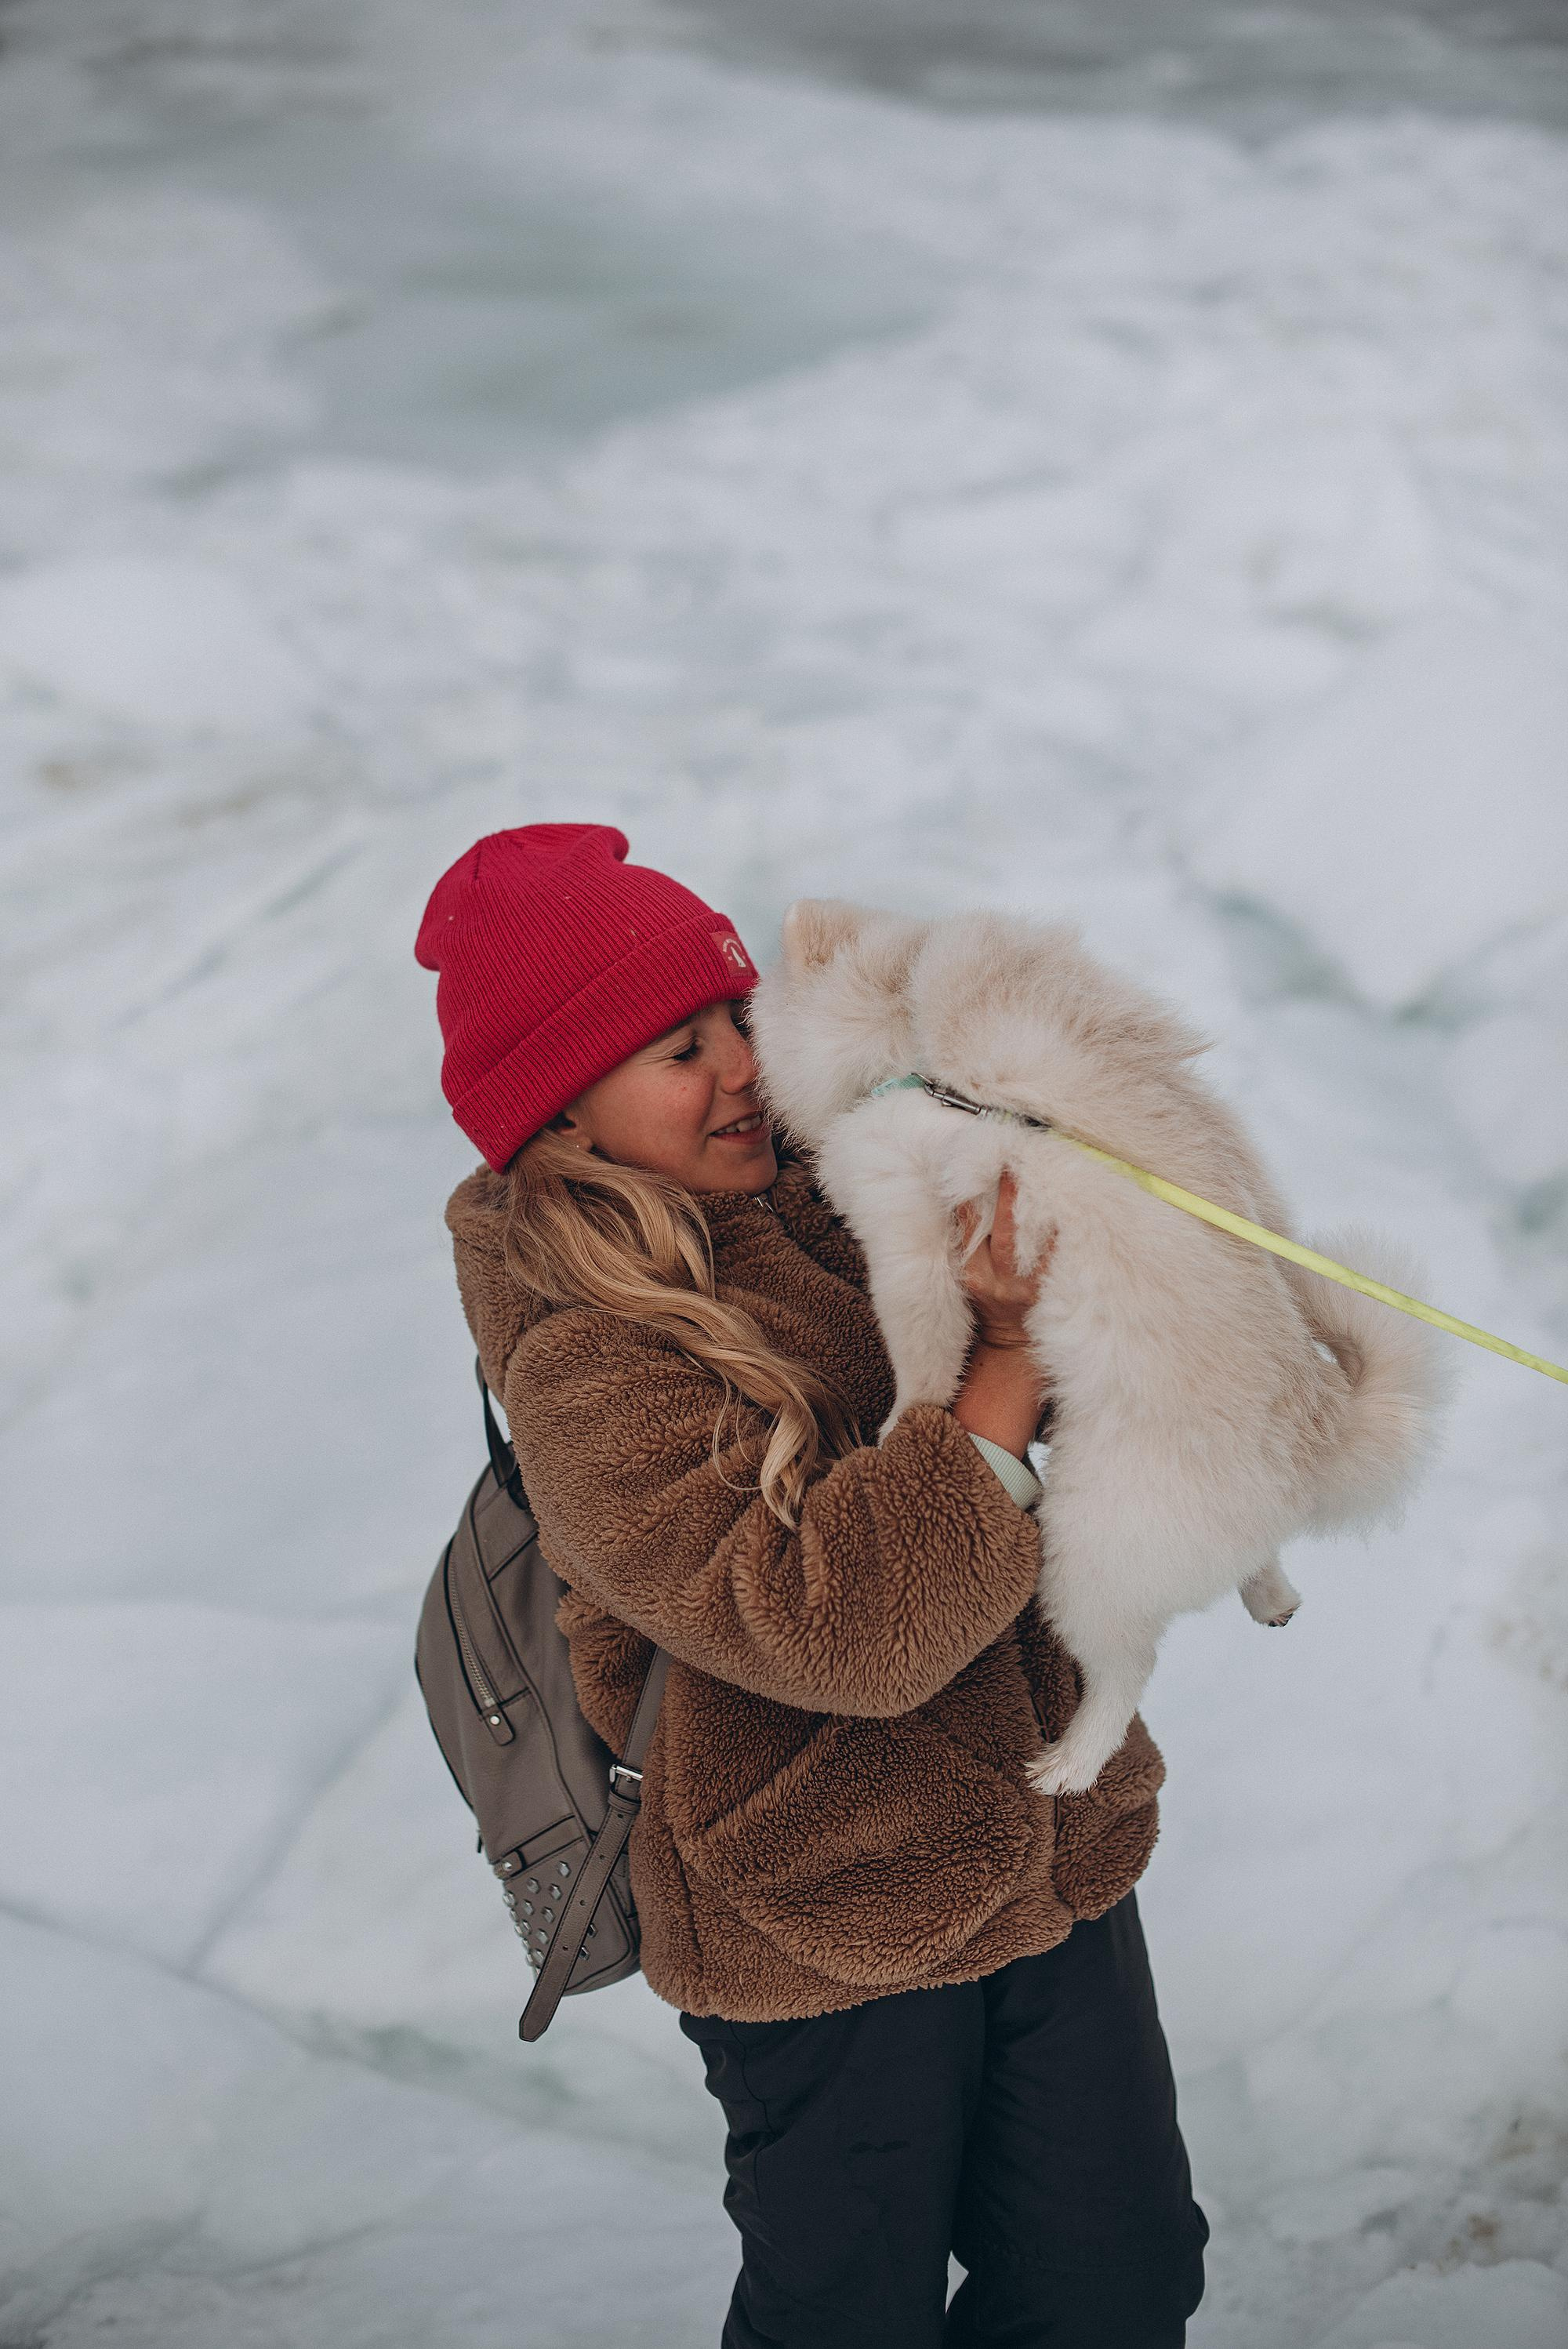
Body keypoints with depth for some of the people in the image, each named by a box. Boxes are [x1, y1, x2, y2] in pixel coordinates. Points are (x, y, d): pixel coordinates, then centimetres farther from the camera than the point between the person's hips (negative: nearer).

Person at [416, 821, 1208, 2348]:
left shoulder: (832, 1202, 1)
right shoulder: (591, 1377, -23)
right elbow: (840, 1623, -33)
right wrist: (1013, 1352, -30)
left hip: (1057, 1864, 7)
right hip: (830, 1946, -7)